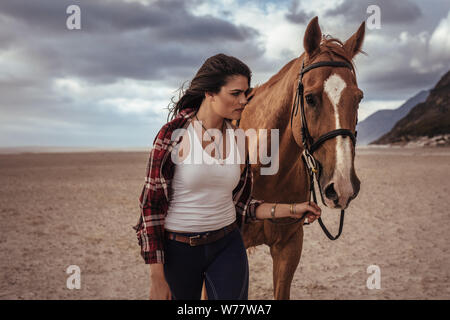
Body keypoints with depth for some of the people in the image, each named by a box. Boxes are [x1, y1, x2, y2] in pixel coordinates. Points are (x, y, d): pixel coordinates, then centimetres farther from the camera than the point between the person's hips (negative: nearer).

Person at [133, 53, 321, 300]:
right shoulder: (173, 134, -13)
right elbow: (152, 204, -12)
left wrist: (291, 210, -4)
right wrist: (157, 279, -14)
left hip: (228, 246, 3)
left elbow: (240, 205, 9)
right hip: (178, 250, -3)